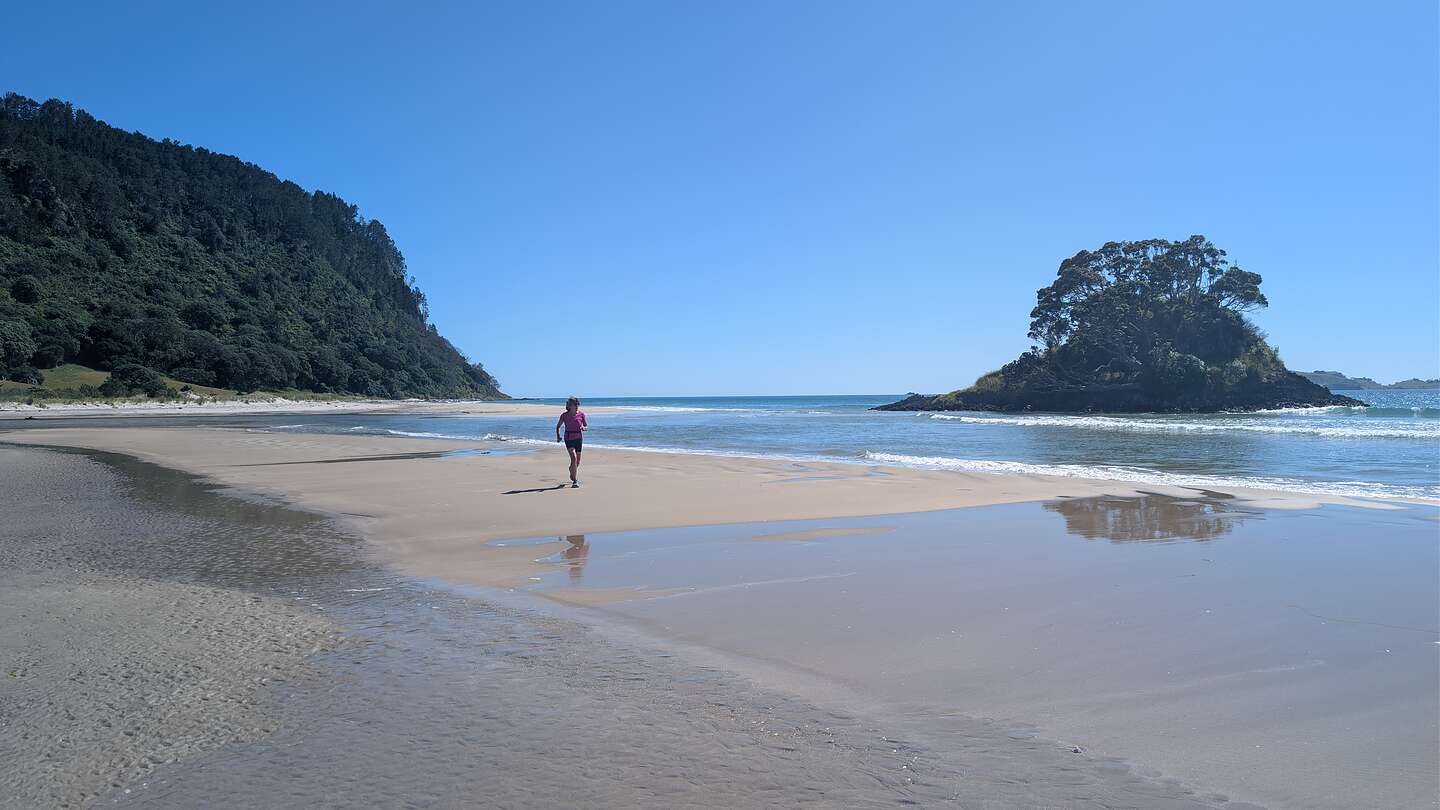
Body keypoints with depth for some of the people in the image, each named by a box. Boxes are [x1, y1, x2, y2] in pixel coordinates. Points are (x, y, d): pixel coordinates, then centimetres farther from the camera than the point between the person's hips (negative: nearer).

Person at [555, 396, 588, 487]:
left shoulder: (581, 414, -2)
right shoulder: (564, 415, -4)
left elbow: (586, 427, 3)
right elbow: (558, 426, 11)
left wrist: (583, 428, -19)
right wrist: (558, 436, -1)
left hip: (578, 438, 3)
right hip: (568, 439, -3)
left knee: (578, 461, 11)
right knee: (574, 458, -19)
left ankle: (572, 475, 42)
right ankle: (574, 480, -16)